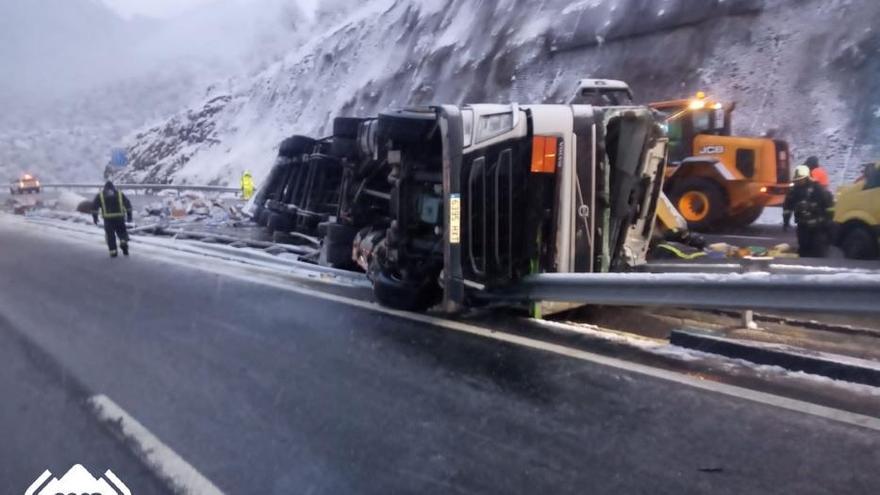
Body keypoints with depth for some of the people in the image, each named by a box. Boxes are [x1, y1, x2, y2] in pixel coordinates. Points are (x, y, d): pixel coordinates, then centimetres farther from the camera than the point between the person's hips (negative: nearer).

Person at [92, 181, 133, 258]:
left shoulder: (100, 195, 12)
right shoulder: (119, 194, 13)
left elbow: (94, 206, 4)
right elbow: (127, 204, 5)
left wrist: (95, 217, 8)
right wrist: (129, 215, 7)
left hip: (108, 218, -1)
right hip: (119, 217, 1)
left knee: (110, 234, 6)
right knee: (122, 231, 15)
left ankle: (113, 251, 1)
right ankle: (123, 242, -13)